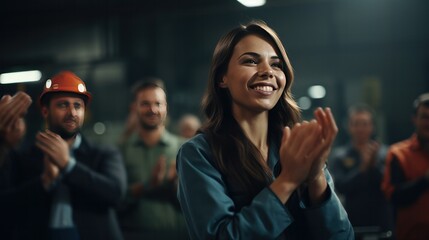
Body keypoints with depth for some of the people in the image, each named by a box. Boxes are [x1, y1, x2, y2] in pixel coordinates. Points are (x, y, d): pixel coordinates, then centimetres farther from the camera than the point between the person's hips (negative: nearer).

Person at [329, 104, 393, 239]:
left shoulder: (384, 153, 1)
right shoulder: (339, 155, 1)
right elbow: (341, 187, -9)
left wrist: (375, 165, -18)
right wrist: (362, 168, -19)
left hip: (382, 224, 1)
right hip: (353, 224, 0)